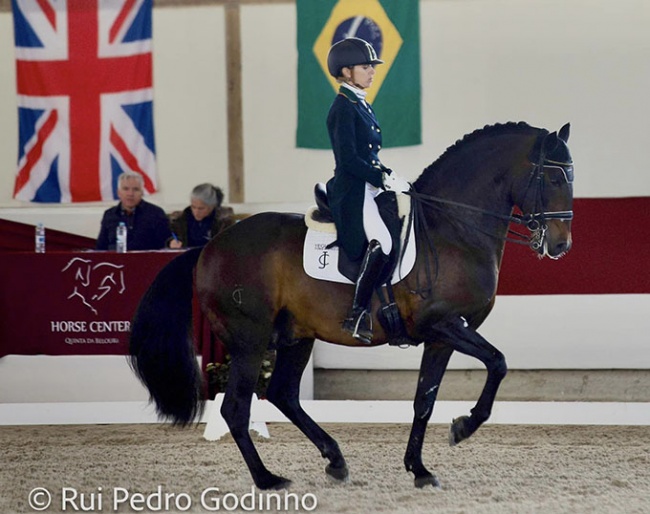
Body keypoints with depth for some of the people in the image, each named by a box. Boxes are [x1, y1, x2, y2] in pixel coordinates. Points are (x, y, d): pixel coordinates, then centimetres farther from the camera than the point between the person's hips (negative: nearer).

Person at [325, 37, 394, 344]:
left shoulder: (362, 105, 18)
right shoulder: (343, 106, -10)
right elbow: (348, 159, -18)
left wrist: (389, 174, 8)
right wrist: (382, 179, -18)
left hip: (369, 187, 10)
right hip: (352, 190, -10)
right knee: (381, 242, -29)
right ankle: (357, 317, -22)